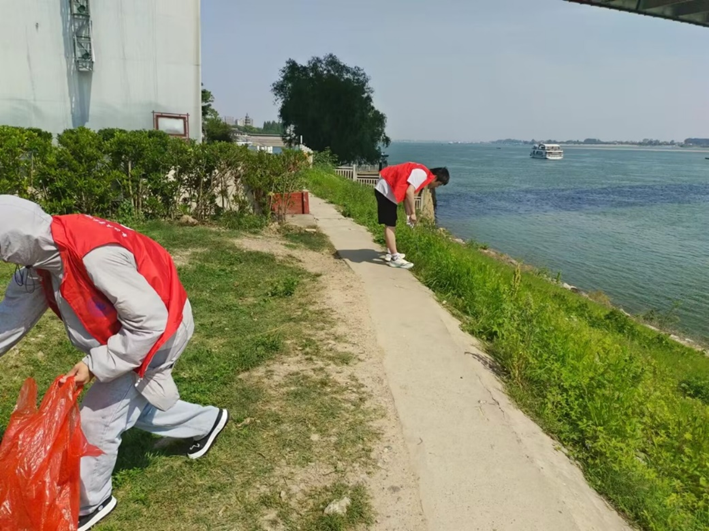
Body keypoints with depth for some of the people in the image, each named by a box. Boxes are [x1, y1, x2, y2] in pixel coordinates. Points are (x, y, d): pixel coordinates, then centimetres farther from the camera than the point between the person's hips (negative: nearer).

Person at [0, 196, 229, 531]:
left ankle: (89, 504, 27)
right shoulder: (43, 253, -9)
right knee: (130, 405, 23)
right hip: (123, 334, 9)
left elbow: (150, 322, -32)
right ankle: (208, 422, 43)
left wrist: (96, 365, -25)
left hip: (156, 334, -9)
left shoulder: (96, 255, -37)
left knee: (98, 419, 1)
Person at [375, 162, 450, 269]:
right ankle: (395, 258, -10)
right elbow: (409, 192, -27)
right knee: (390, 224, -10)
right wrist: (413, 213, -20)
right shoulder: (422, 174, -17)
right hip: (385, 189, -11)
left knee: (391, 224, 16)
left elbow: (406, 194, 16)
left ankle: (390, 253, 25)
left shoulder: (422, 174, 14)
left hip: (389, 190, 11)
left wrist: (409, 215, 12)